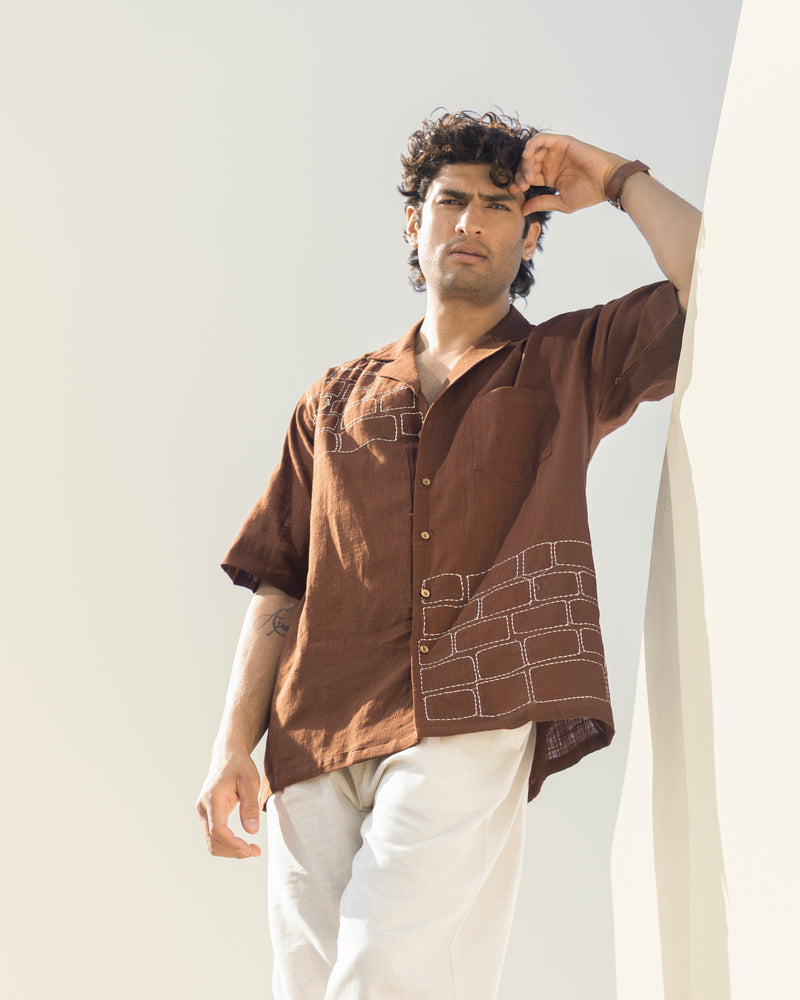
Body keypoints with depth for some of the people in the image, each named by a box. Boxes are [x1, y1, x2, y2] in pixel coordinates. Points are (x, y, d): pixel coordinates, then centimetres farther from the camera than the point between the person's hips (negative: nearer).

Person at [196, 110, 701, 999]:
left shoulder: (570, 364, 17)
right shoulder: (336, 399, 24)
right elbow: (278, 585, 18)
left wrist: (621, 182, 10)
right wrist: (232, 745, 7)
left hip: (470, 726, -3)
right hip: (318, 744, 4)